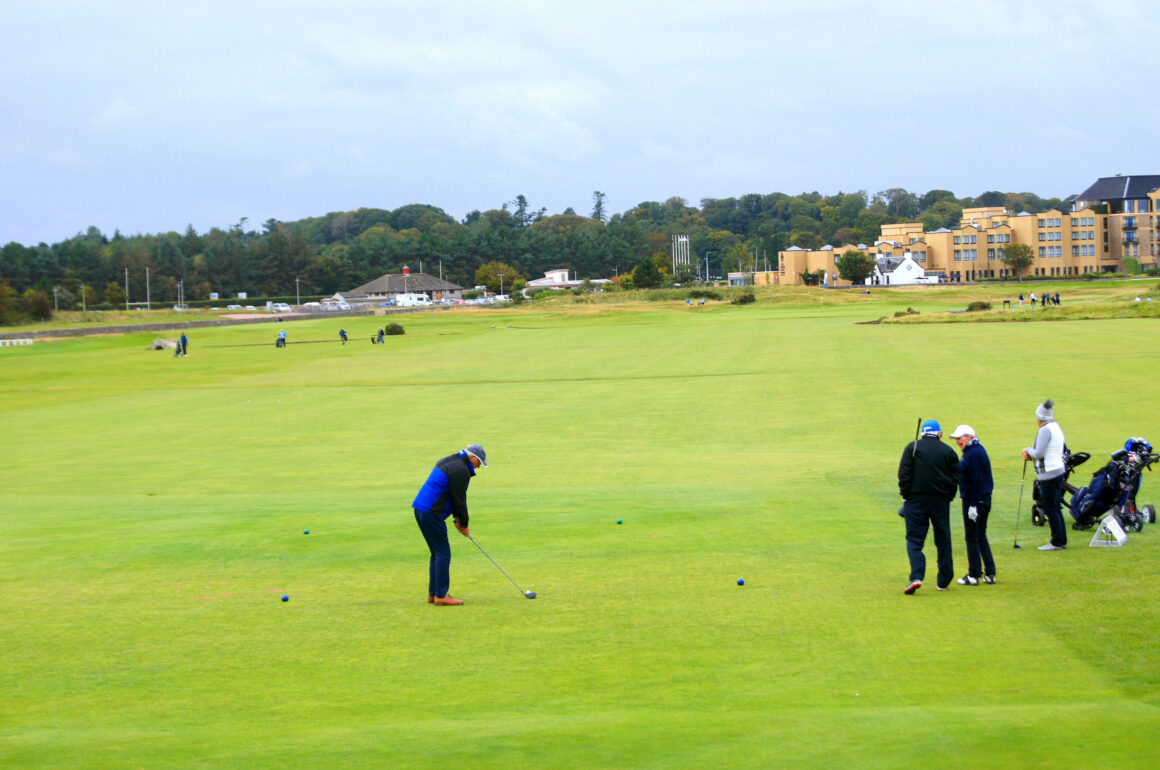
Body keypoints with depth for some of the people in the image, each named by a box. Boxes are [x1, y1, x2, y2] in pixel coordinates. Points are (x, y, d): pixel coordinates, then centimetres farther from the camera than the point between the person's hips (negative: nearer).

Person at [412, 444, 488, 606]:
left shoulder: (447, 462, 19)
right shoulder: (461, 470, -13)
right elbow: (459, 499, -11)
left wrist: (457, 517, 17)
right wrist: (464, 524, 1)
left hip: (422, 510, 10)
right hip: (431, 513, -10)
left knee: (437, 554, 15)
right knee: (443, 554, -6)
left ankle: (433, 594, 18)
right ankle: (441, 595, -5)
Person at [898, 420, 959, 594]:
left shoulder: (912, 448, 1)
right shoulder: (949, 452, 6)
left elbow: (904, 474, -5)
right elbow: (955, 479, 5)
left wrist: (905, 496, 2)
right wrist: (947, 498, 14)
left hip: (916, 500, -2)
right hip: (941, 501, 2)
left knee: (914, 539, 0)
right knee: (943, 540, 12)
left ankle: (916, 576, -20)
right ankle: (944, 581, 17)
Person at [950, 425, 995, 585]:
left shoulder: (973, 454, -17)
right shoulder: (978, 450, 14)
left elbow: (977, 481, -21)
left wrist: (973, 505, -21)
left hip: (975, 500, -10)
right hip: (985, 500, 10)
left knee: (972, 537, -2)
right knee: (981, 536, 15)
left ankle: (974, 575, 2)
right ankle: (990, 573, 16)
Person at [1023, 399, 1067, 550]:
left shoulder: (1045, 430, -17)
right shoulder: (1056, 427, 12)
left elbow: (1039, 453, -22)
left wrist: (1028, 450, -2)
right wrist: (1031, 456, 11)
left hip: (1048, 474, -9)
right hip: (1059, 470, 9)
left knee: (1050, 509, -3)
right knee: (1055, 508, 15)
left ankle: (1057, 542, 0)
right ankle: (1062, 540, 18)